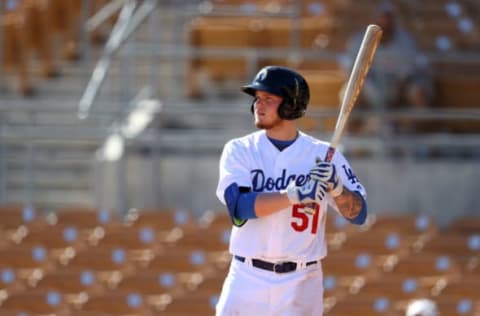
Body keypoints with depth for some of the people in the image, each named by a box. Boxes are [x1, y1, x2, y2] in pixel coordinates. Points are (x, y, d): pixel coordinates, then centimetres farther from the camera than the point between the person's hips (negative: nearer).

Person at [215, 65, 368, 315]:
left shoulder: (323, 155, 2)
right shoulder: (239, 151, 1)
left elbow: (358, 213, -3)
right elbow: (239, 206, -15)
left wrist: (335, 187, -23)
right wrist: (294, 194, -27)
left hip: (300, 286, 0)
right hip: (247, 281, 1)